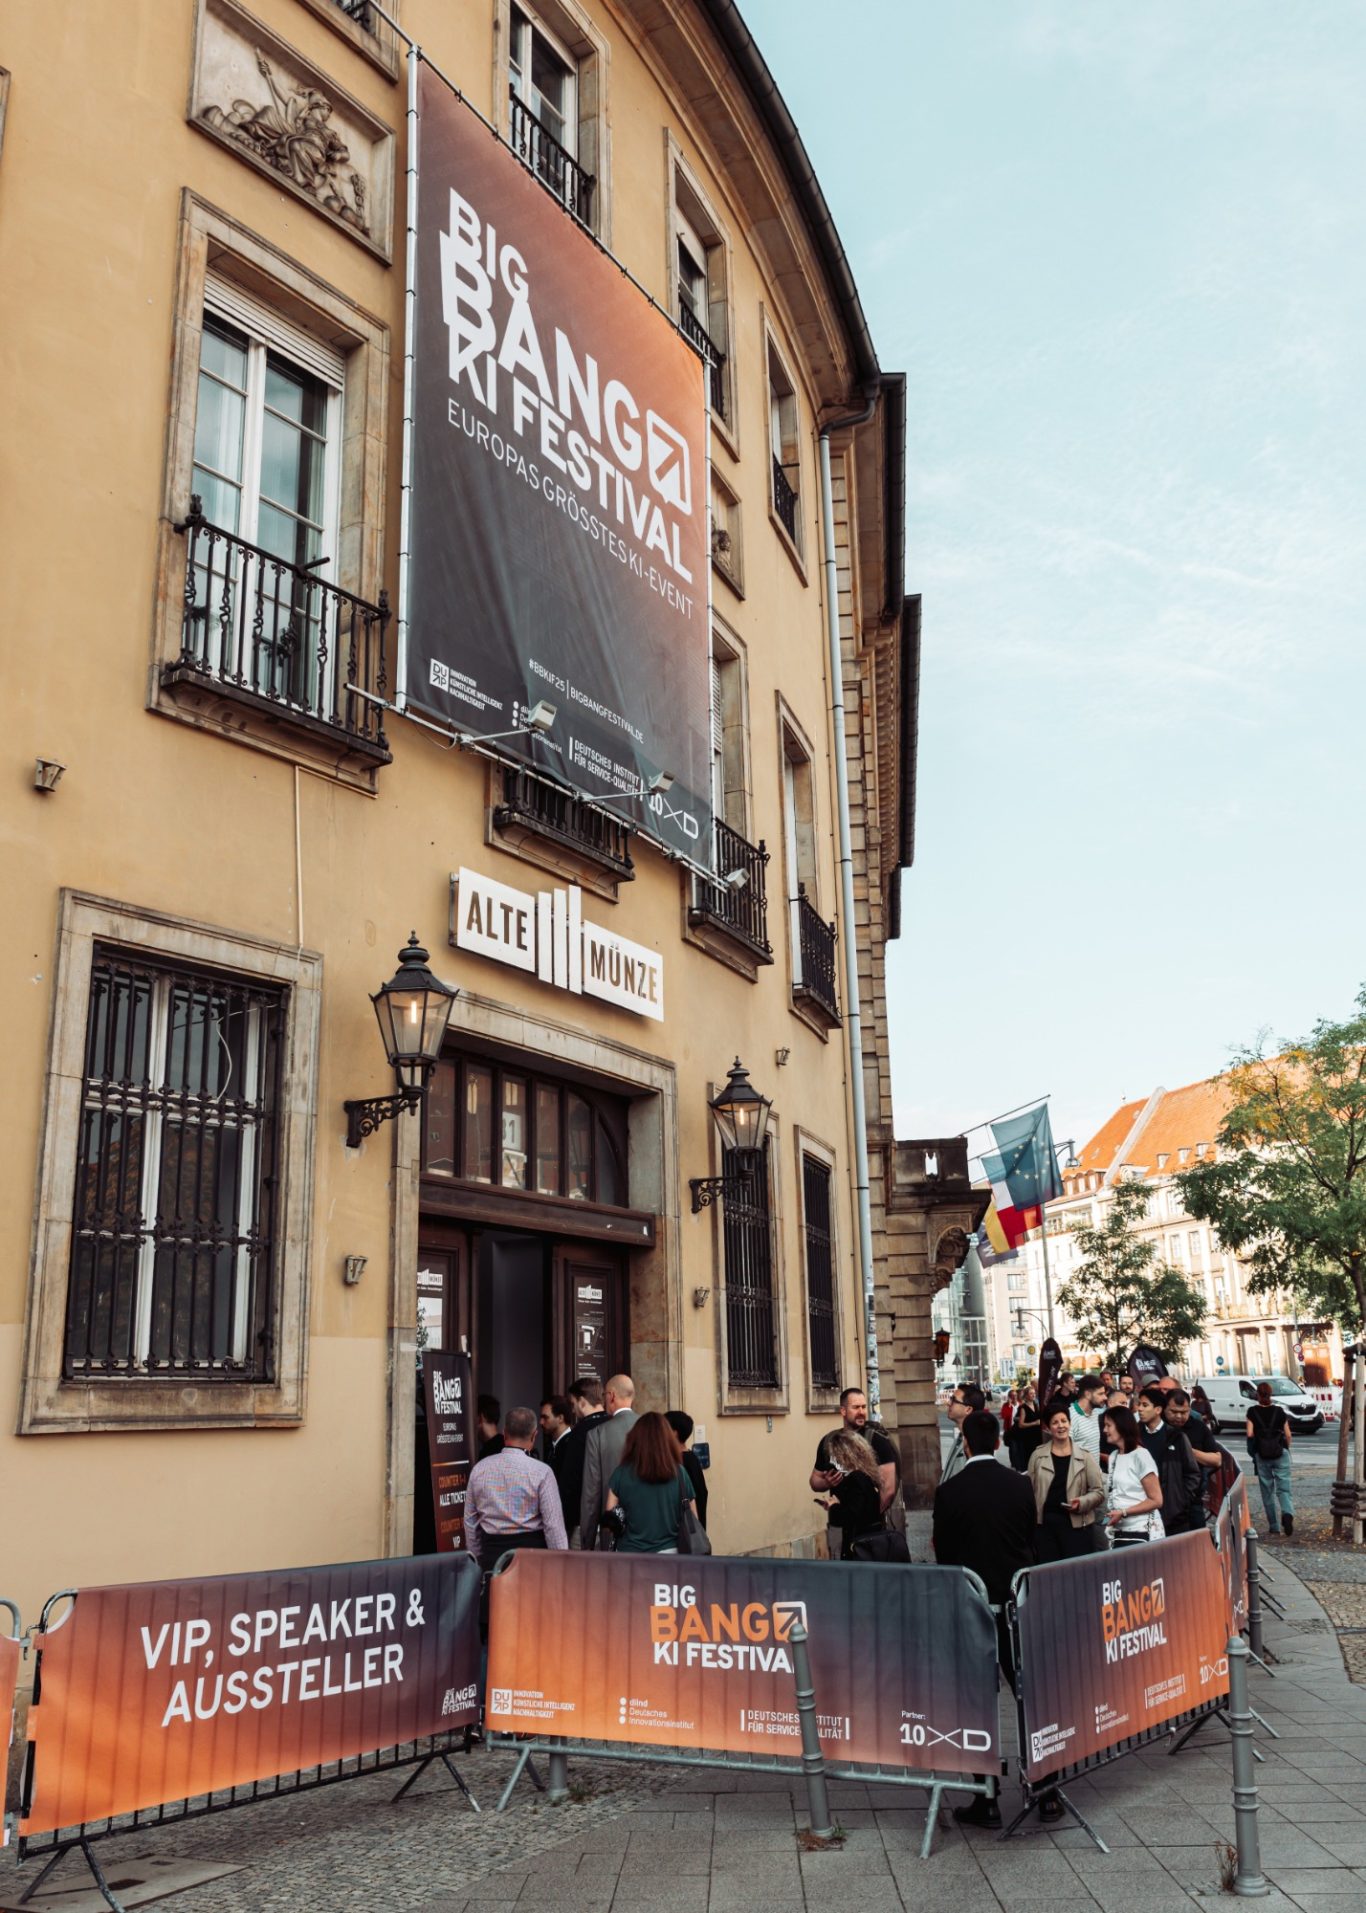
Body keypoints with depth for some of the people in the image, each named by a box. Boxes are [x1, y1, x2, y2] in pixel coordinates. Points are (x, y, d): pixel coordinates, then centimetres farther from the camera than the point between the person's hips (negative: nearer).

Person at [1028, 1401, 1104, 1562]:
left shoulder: (1084, 1455, 2)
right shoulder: (1038, 1455, 5)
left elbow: (1098, 1491, 2)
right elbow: (1030, 1490, 8)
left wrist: (1081, 1502, -15)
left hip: (1077, 1524, -1)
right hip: (1045, 1523, 1)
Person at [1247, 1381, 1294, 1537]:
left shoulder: (1252, 1412, -3)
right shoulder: (1279, 1411, 1)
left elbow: (1250, 1434, -10)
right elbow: (1288, 1434, 2)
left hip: (1262, 1455, 0)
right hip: (1281, 1454, 1)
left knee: (1267, 1492, 9)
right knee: (1283, 1488, 2)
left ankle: (1274, 1528, 12)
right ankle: (1287, 1513, -27)